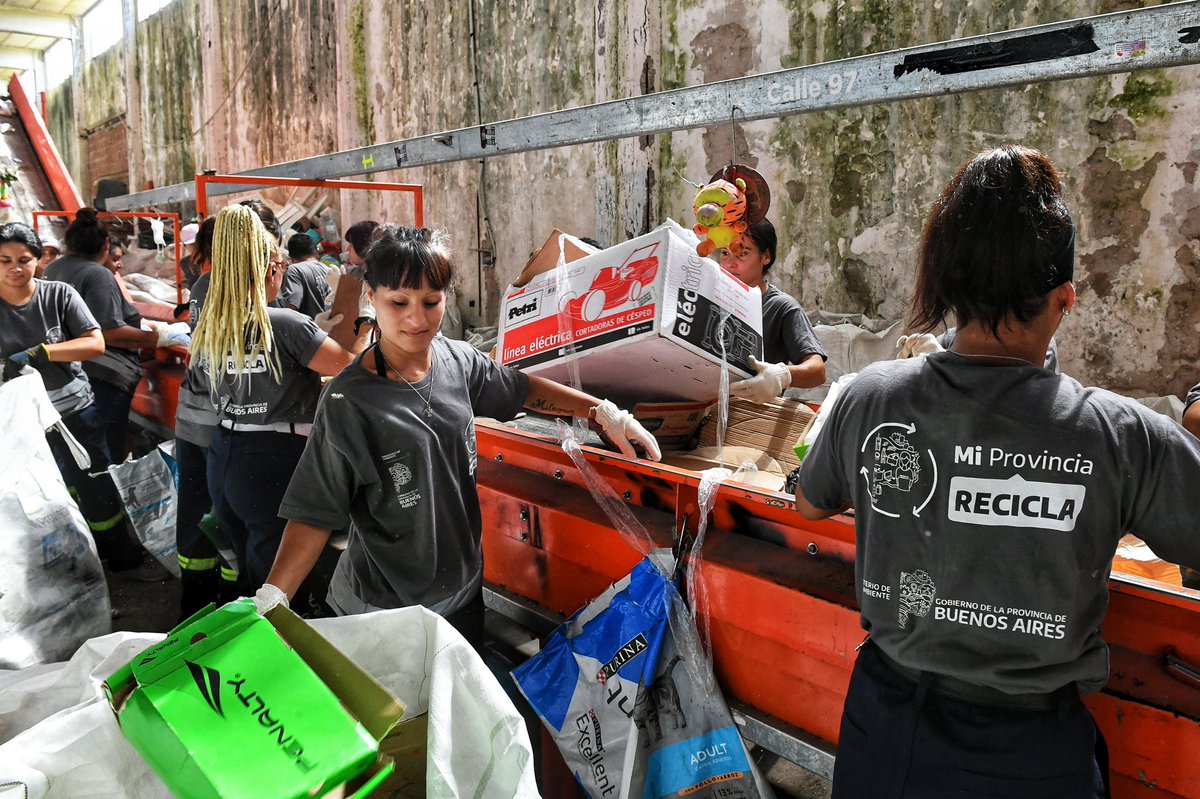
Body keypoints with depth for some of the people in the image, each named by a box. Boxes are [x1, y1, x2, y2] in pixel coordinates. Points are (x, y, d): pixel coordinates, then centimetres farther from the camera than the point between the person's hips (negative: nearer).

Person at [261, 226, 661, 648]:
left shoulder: (457, 360, -5)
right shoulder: (348, 403, -22)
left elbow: (523, 389, 11)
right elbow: (316, 514, -20)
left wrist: (607, 414, 6)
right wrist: (269, 600, -30)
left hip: (464, 589, 6)